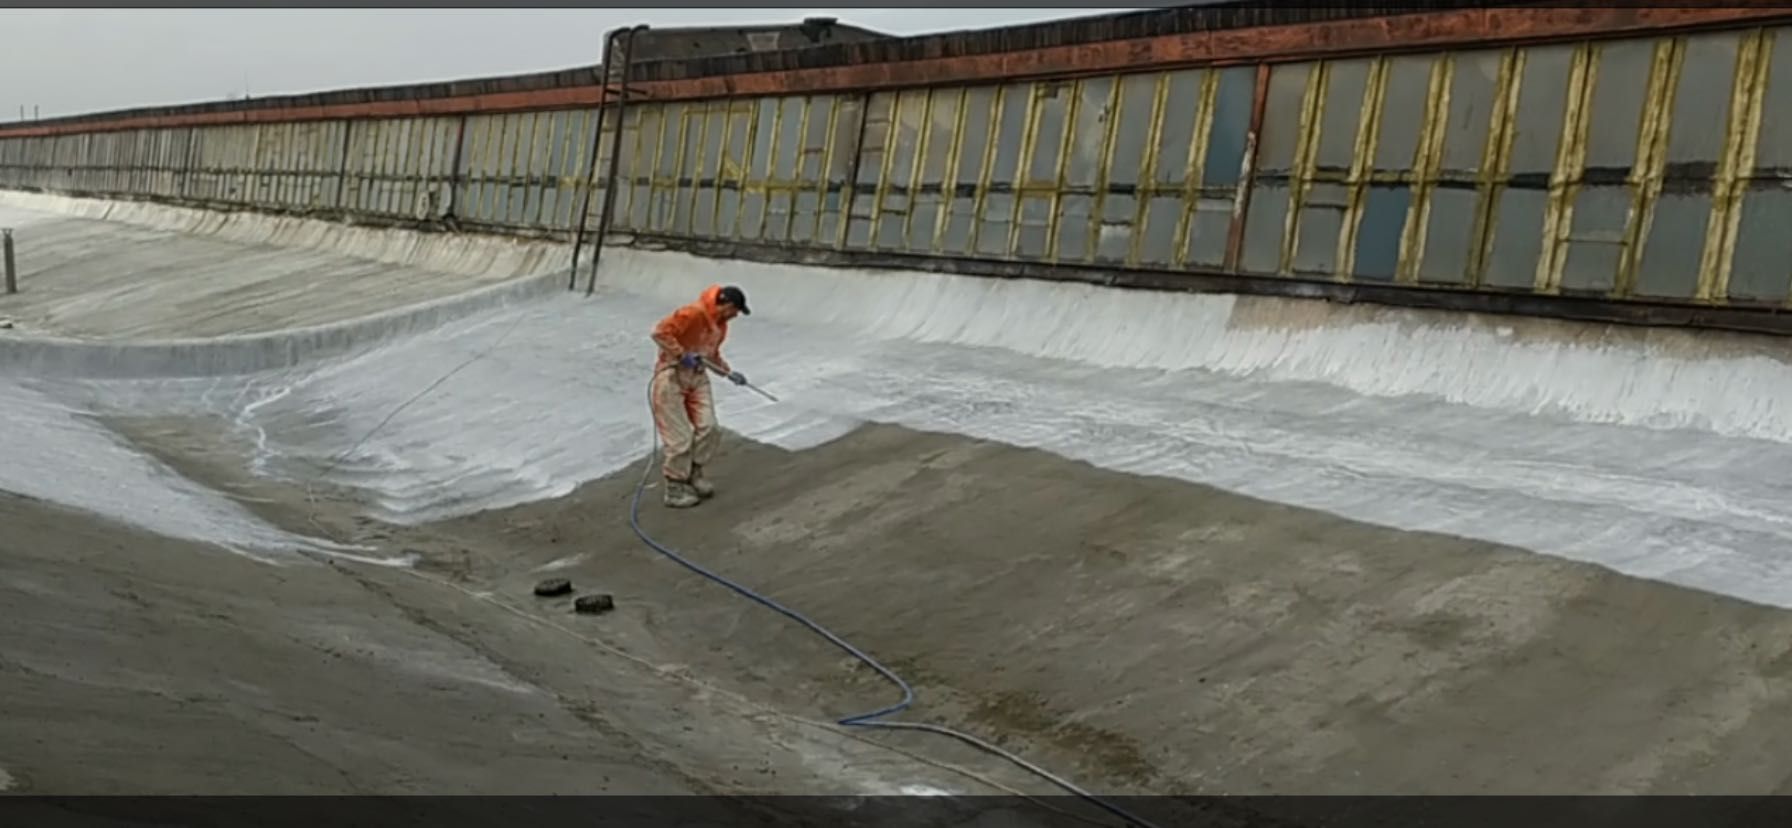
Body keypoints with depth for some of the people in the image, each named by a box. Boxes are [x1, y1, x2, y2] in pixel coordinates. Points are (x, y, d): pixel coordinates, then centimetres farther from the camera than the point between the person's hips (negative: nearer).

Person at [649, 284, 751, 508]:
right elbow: (660, 332, -26)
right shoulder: (694, 313, -21)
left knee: (707, 427, -4)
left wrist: (728, 372, 8)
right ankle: (675, 489, 4)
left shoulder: (720, 323, 9)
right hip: (672, 376, -8)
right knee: (680, 437, -8)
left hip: (698, 376, 8)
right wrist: (681, 355, -26)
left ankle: (694, 474, 15)